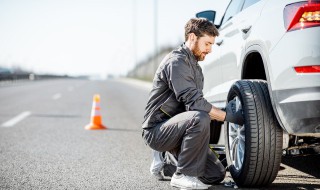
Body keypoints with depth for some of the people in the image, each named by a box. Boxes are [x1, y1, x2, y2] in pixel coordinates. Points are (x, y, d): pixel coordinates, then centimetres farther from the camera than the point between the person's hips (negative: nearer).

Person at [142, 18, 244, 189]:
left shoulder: (195, 66, 17)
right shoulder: (176, 61, -16)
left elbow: (195, 103, 16)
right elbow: (194, 102, -25)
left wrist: (224, 112, 1)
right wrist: (227, 116, -19)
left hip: (174, 127, 9)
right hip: (156, 130, -9)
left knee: (216, 175, 0)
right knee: (199, 119, -37)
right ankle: (183, 175, -20)